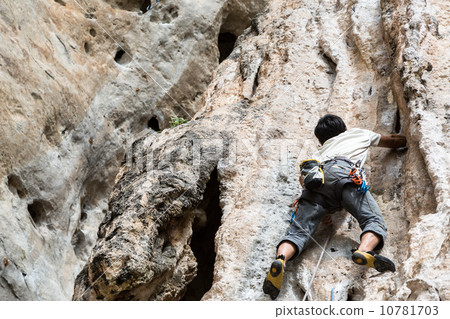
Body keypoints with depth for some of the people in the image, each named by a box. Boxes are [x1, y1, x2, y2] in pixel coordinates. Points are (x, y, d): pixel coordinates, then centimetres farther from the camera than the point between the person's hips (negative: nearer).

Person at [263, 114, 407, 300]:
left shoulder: (320, 152, 45)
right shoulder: (361, 134, 44)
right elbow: (394, 141, 60)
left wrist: (322, 209, 22)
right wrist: (403, 140, 83)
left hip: (315, 180, 3)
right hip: (344, 173, -2)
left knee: (298, 231, -9)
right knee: (374, 221, -11)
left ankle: (280, 259, -40)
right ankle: (364, 251, -44)